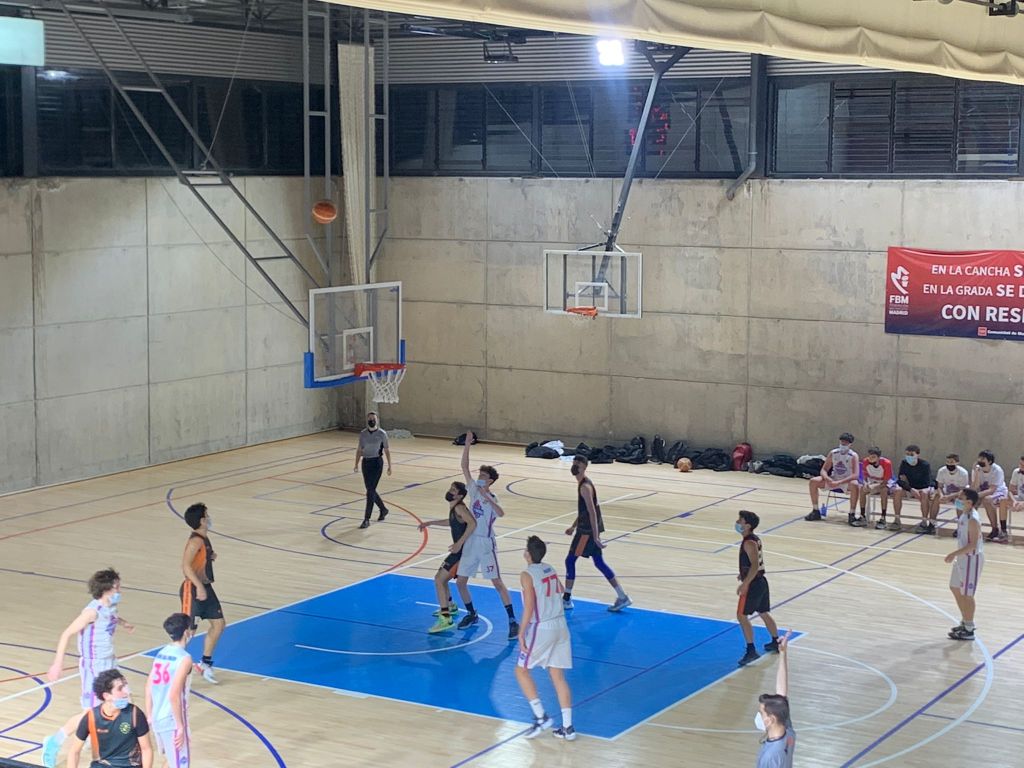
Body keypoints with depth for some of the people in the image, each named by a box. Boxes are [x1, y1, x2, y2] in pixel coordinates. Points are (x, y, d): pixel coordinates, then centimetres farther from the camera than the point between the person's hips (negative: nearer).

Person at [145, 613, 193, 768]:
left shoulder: (161, 653, 6)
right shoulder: (184, 659, -17)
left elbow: (149, 686, 9)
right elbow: (174, 696, -23)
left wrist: (149, 715, 18)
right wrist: (181, 727, -17)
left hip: (157, 719, 8)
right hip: (172, 721, -8)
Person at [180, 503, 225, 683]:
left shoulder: (204, 538, 9)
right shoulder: (196, 541, -21)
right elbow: (185, 565, -30)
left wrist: (211, 556, 6)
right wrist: (199, 587, -33)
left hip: (205, 587, 10)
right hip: (193, 589, -10)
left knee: (219, 624, 14)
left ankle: (205, 663, 25)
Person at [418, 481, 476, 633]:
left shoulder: (459, 507, -19)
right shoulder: (453, 508, 11)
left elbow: (472, 523, -34)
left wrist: (459, 543, -33)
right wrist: (430, 523, 30)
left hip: (462, 551, -10)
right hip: (460, 550, 10)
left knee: (439, 579, -15)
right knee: (442, 578, 25)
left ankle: (446, 619, -19)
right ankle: (450, 607, 47)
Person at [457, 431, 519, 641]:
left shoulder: (492, 498, -12)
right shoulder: (474, 490, 3)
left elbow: (501, 513, -35)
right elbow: (465, 467, 1)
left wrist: (486, 497, -40)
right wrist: (467, 444, -6)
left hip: (486, 544, -6)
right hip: (470, 543, 6)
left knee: (497, 582, -7)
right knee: (460, 582, 9)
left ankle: (513, 621, -5)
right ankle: (471, 614, 28)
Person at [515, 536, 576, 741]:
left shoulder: (527, 575, -14)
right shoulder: (550, 570, 8)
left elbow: (529, 608, -18)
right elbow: (560, 591, 23)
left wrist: (521, 634, -13)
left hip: (541, 629, -7)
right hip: (560, 625, 7)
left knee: (521, 670, 10)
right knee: (557, 675, 10)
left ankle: (541, 717, 2)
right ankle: (567, 727, 8)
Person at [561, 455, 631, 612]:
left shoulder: (585, 487, -19)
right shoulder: (583, 483, 12)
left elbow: (592, 512, -24)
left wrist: (596, 537, -27)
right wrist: (573, 526, 28)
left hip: (588, 530, -10)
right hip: (587, 528, 10)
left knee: (570, 560, 0)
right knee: (599, 563, 11)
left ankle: (566, 599, 8)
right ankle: (622, 597, 12)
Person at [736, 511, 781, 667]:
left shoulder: (749, 543, -21)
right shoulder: (755, 538, 9)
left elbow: (755, 566, -28)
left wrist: (744, 584, -26)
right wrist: (744, 573, 27)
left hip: (753, 584, -10)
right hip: (761, 582, 10)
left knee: (742, 615, -7)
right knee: (764, 613, 22)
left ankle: (751, 651, -9)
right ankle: (776, 643, 36)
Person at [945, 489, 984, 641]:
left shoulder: (973, 519, -23)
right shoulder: (963, 515, 6)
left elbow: (973, 544, -26)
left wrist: (955, 553, -27)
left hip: (972, 558, -10)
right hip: (963, 557, 10)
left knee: (967, 594, -2)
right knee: (955, 588, 19)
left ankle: (968, 630, 8)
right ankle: (965, 622, 33)